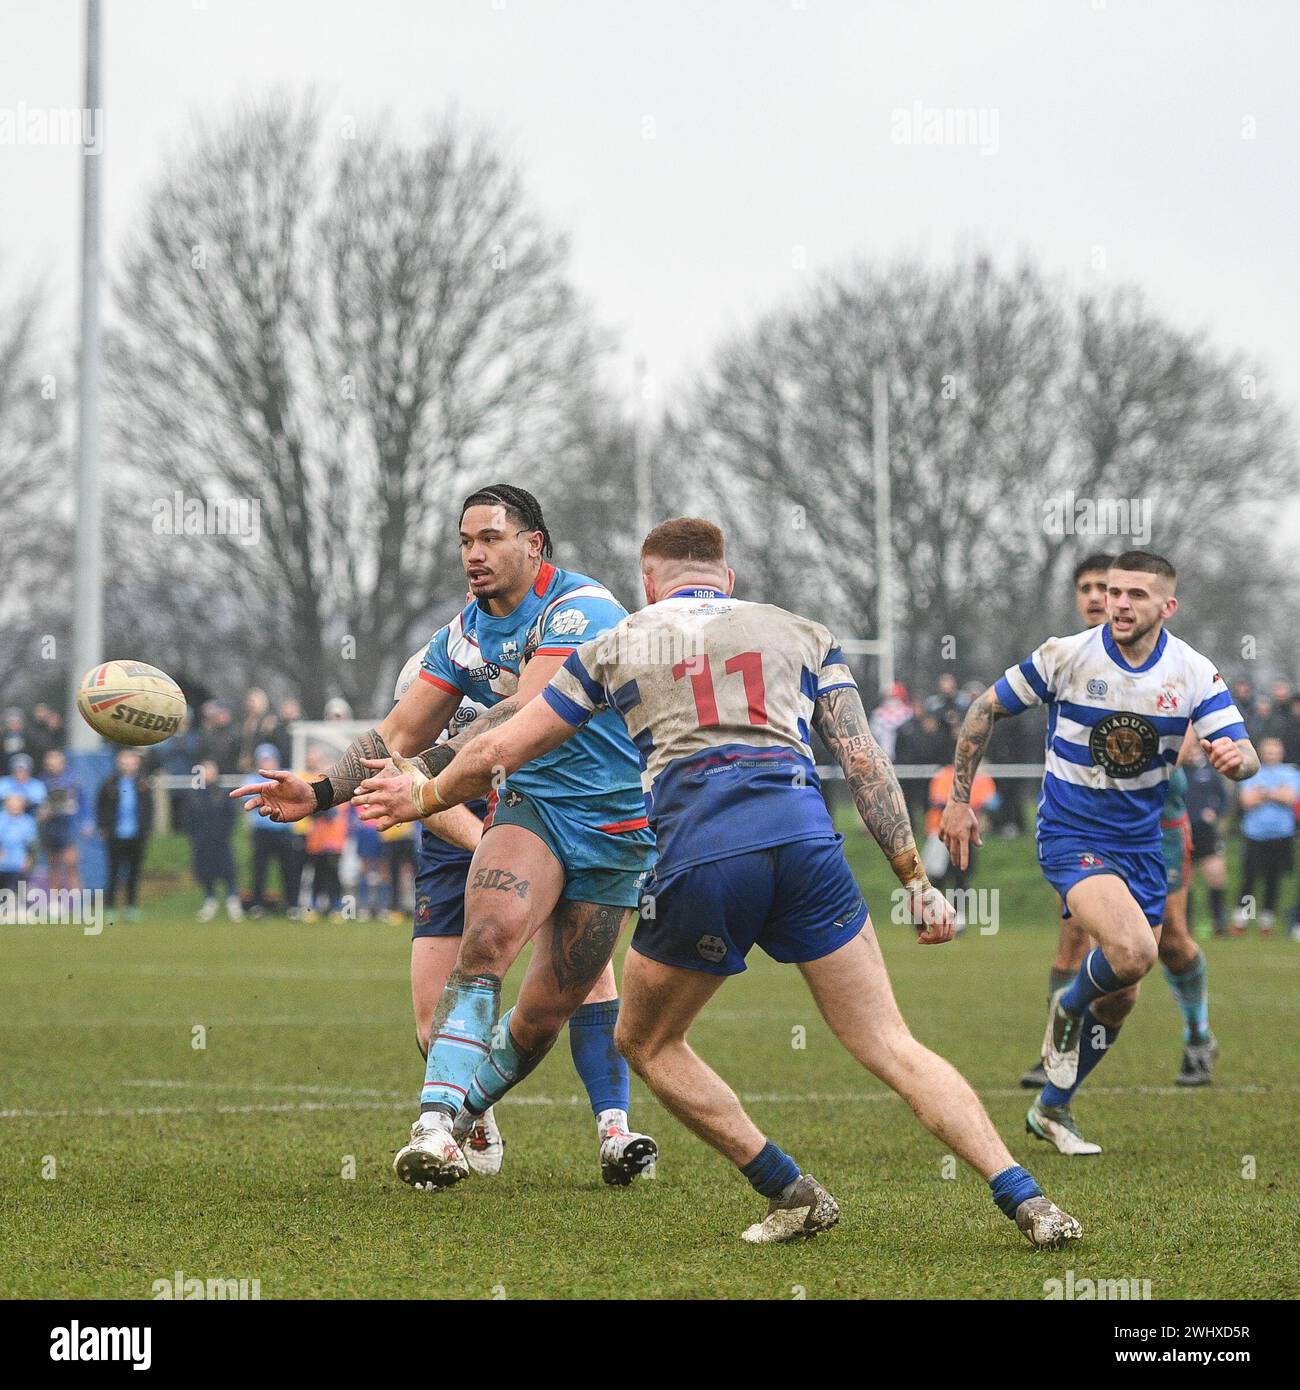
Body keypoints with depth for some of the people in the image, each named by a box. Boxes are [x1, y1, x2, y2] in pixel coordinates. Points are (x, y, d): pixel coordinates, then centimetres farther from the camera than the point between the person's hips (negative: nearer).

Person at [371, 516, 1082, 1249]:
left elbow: (498, 753, 24)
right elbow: (864, 761, 16)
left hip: (699, 858, -1)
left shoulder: (618, 646, 22)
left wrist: (425, 799, 42)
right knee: (892, 1047, 5)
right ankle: (1026, 1199, -9)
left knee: (646, 1043, 22)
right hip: (804, 837, 2)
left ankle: (793, 1193, 16)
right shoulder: (804, 633, 25)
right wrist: (916, 879, 17)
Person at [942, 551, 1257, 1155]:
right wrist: (959, 799, -3)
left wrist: (1235, 757, -38)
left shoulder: (1194, 674, -7)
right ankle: (1068, 1008, 5)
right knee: (1134, 951, -29)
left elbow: (1246, 758, -13)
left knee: (1121, 999, 10)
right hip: (1071, 835, -4)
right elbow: (985, 709, -2)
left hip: (1142, 843, 4)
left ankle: (1051, 1109, 31)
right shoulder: (1067, 655, -13)